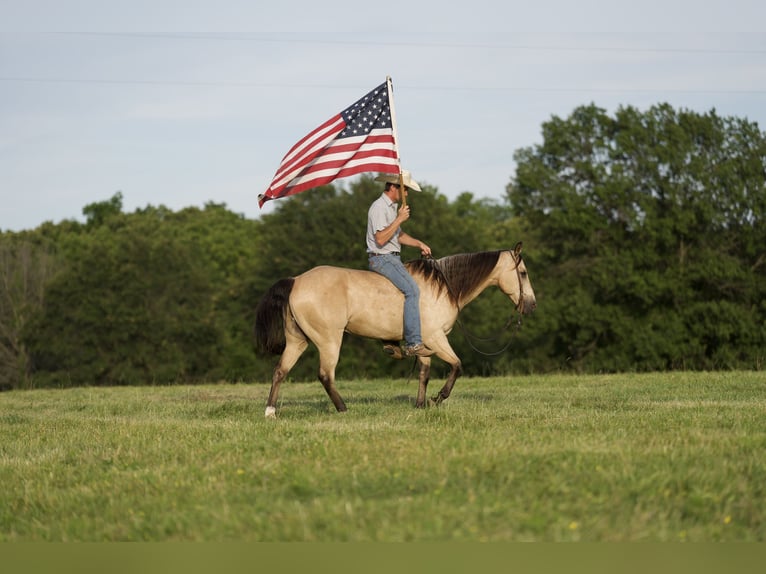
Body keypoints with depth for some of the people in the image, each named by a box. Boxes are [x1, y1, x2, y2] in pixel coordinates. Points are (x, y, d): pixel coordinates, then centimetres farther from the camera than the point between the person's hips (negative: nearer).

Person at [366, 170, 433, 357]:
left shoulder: (392, 207, 17)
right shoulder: (379, 207, -15)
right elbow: (381, 239, -24)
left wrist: (418, 243, 12)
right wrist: (399, 219, -22)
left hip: (392, 259, 11)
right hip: (382, 259, -11)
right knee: (412, 290, -24)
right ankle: (413, 343, -28)